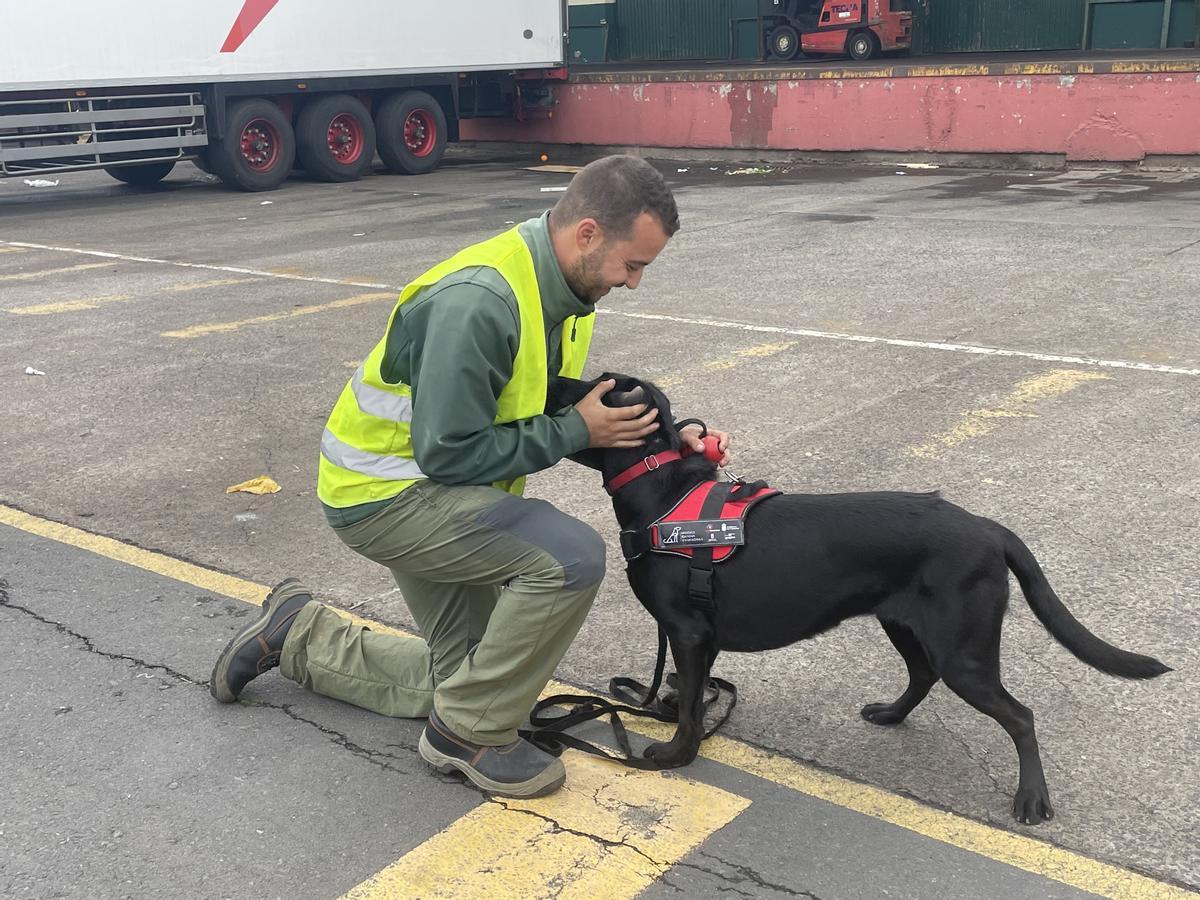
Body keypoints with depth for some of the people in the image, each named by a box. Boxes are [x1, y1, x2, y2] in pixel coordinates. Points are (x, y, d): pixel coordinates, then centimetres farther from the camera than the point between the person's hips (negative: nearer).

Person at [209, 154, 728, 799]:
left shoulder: (559, 286, -2)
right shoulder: (479, 303, -30)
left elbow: (554, 408, 9)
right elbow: (451, 453, -28)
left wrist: (656, 431, -5)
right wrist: (577, 431, -23)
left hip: (436, 490, 9)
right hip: (386, 492, -9)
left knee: (461, 678, 15)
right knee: (571, 557, -27)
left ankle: (299, 636, 31)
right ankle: (472, 734, -8)